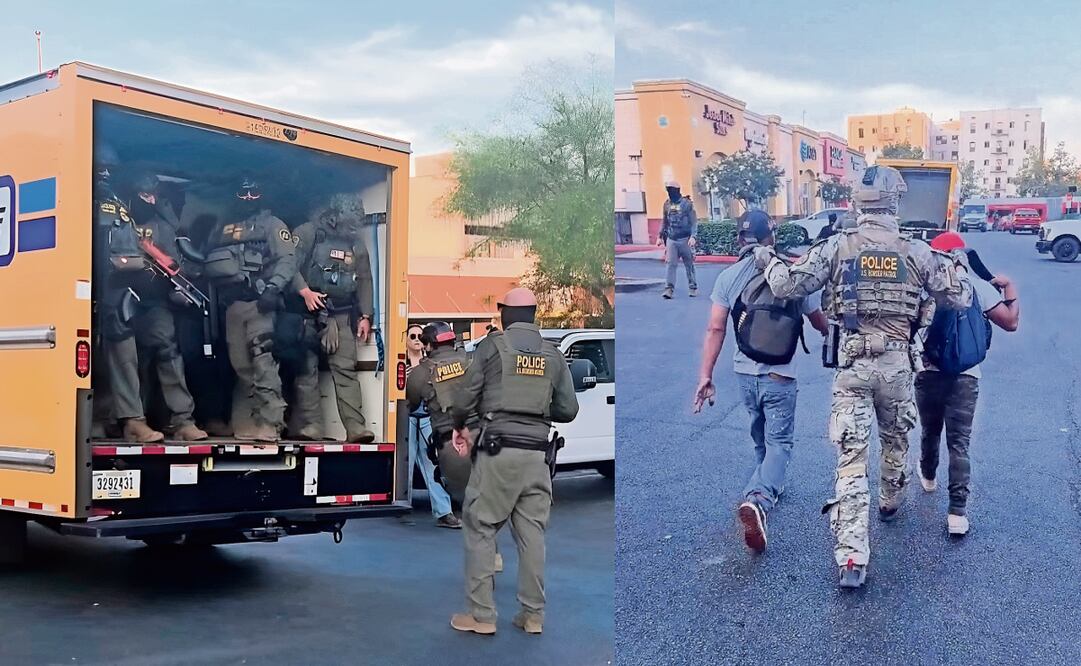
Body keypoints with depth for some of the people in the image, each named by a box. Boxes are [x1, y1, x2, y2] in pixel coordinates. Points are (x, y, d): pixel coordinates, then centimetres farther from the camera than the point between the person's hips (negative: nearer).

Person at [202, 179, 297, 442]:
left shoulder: (272, 224, 7)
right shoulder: (224, 228, 23)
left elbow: (287, 259, -7)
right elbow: (210, 264, 21)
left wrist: (273, 287, -21)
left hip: (258, 302, -6)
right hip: (232, 304, 6)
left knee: (262, 362, -15)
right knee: (240, 365, 7)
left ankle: (269, 424, -19)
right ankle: (246, 424, 12)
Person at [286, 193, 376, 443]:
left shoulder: (357, 244, 13)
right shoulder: (307, 233, -2)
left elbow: (364, 281, 15)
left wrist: (365, 316, 9)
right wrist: (305, 292, -22)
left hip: (341, 316, 3)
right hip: (307, 312, -3)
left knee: (346, 369, -6)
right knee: (306, 369, -2)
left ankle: (356, 427, -12)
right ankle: (311, 425, 1)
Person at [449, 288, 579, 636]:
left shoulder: (493, 345, -2)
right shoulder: (554, 355, 8)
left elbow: (467, 396, -4)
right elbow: (568, 410, 9)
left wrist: (460, 427, 15)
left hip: (497, 450, -4)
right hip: (537, 453, 4)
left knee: (481, 530, 4)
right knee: (532, 534, 9)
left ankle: (481, 615, 4)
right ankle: (533, 615, 13)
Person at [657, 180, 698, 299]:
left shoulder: (687, 203, -5)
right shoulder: (667, 204, 8)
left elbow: (694, 221, -8)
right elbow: (664, 221, 17)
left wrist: (693, 236, -19)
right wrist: (660, 236, 13)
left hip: (685, 239, -3)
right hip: (671, 239, 3)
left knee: (689, 265, 6)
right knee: (670, 264, -5)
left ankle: (693, 287, 17)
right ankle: (669, 289, -8)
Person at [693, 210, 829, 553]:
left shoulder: (728, 277, -3)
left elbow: (715, 329, -9)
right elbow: (818, 321, 4)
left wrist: (705, 376, -7)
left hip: (744, 371, 4)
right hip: (779, 375, -3)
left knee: (761, 436, 25)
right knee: (779, 443, -1)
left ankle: (768, 486, 42)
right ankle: (758, 499, -24)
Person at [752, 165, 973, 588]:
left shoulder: (837, 247, -6)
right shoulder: (916, 252, -3)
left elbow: (788, 286, -7)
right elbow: (959, 299, 3)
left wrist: (768, 261, 12)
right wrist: (957, 263, 21)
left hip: (851, 364, -1)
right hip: (897, 364, 1)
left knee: (851, 458, -2)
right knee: (895, 438, 28)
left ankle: (852, 559, -8)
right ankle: (890, 501, 53)